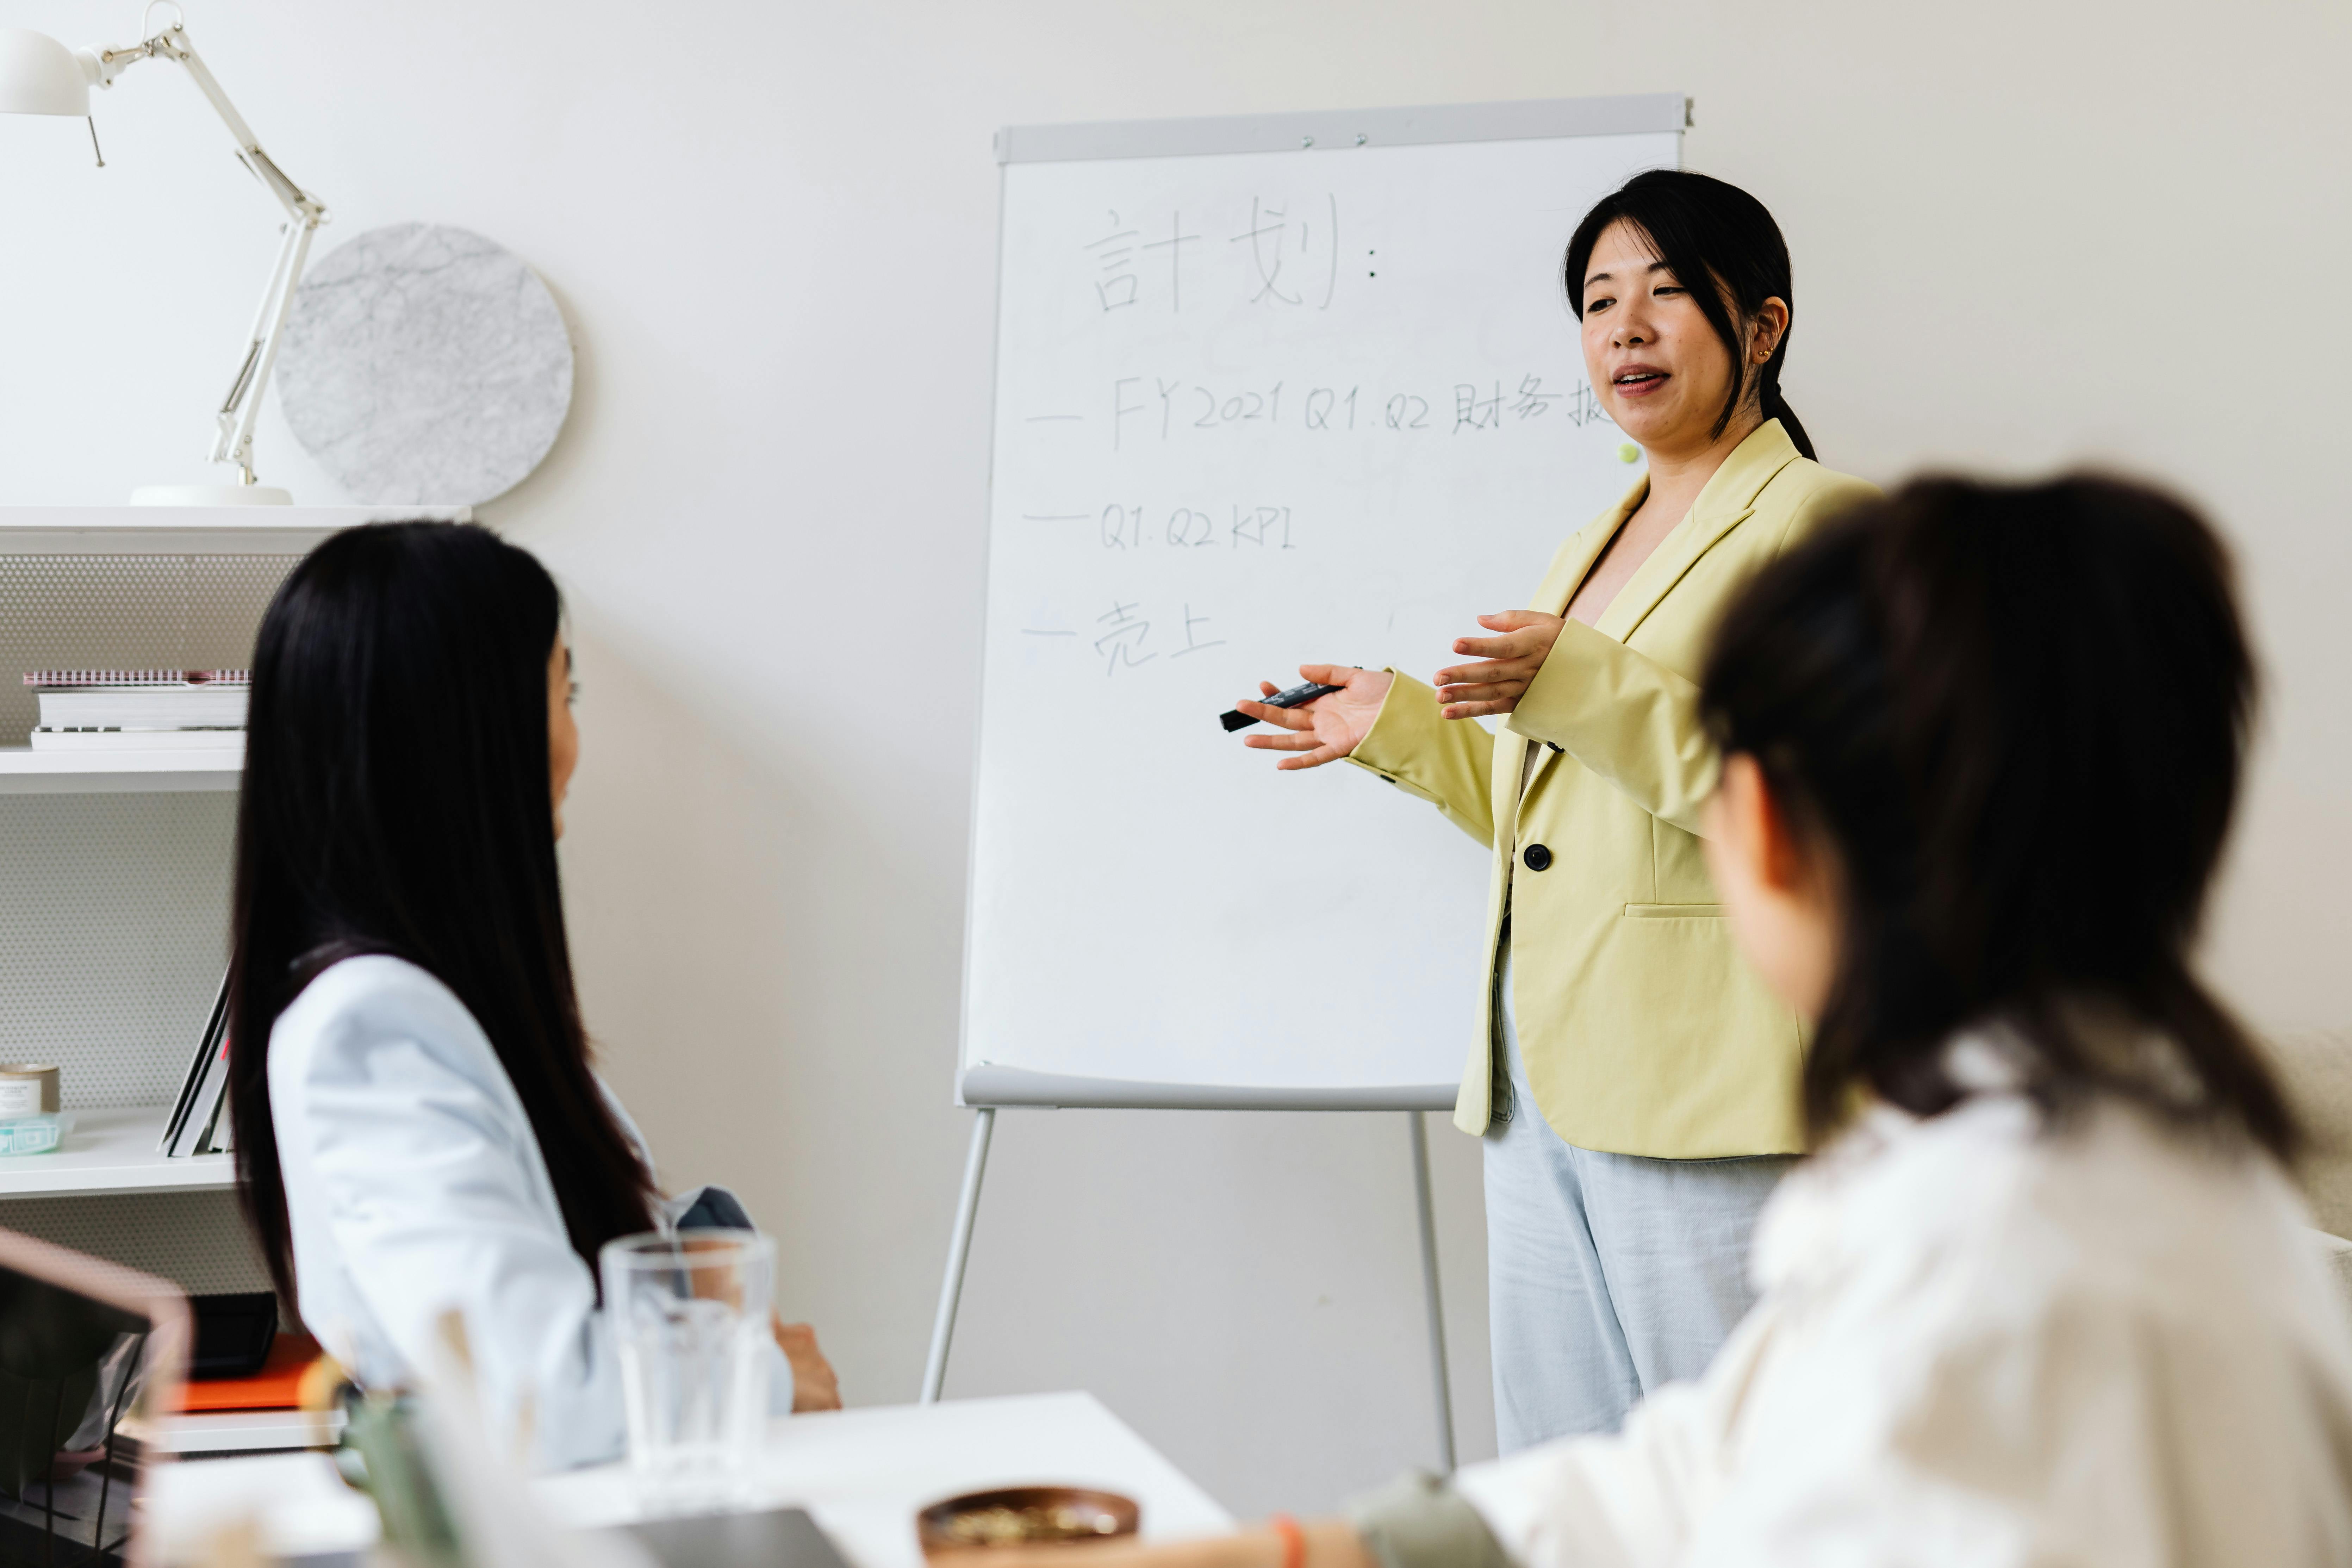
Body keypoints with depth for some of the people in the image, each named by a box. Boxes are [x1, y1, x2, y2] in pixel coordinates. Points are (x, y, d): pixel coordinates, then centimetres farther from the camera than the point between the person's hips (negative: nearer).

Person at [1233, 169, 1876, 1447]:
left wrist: (1573, 684, -20)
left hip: (1701, 1100, -8)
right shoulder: (1597, 546, 23)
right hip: (1538, 1089, 8)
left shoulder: (1814, 520, -4)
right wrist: (1395, 725, 23)